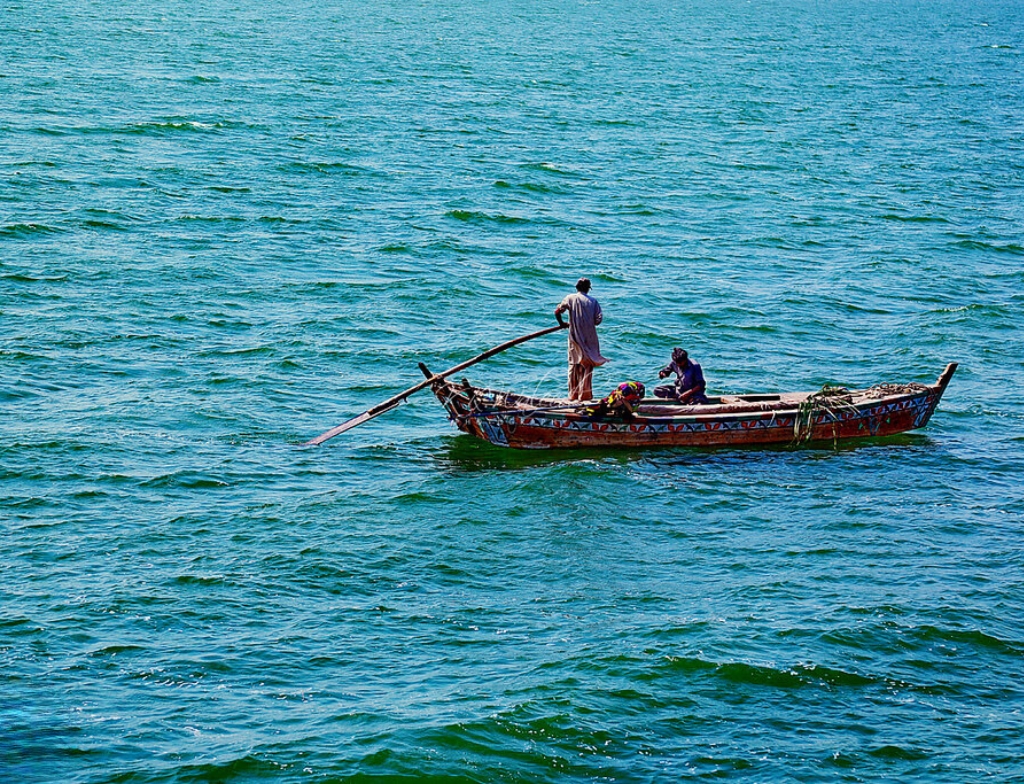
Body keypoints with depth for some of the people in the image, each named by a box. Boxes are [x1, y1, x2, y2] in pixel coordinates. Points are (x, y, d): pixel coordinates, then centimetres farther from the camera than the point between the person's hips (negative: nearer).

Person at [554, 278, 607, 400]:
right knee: (587, 366, 5)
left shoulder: (571, 298, -1)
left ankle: (573, 394, 10)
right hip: (589, 339, 0)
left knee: (574, 365, 10)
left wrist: (562, 323, 12)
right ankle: (585, 394, 2)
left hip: (575, 338, 0)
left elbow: (557, 311, -6)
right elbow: (598, 319, -7)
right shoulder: (593, 301, 0)